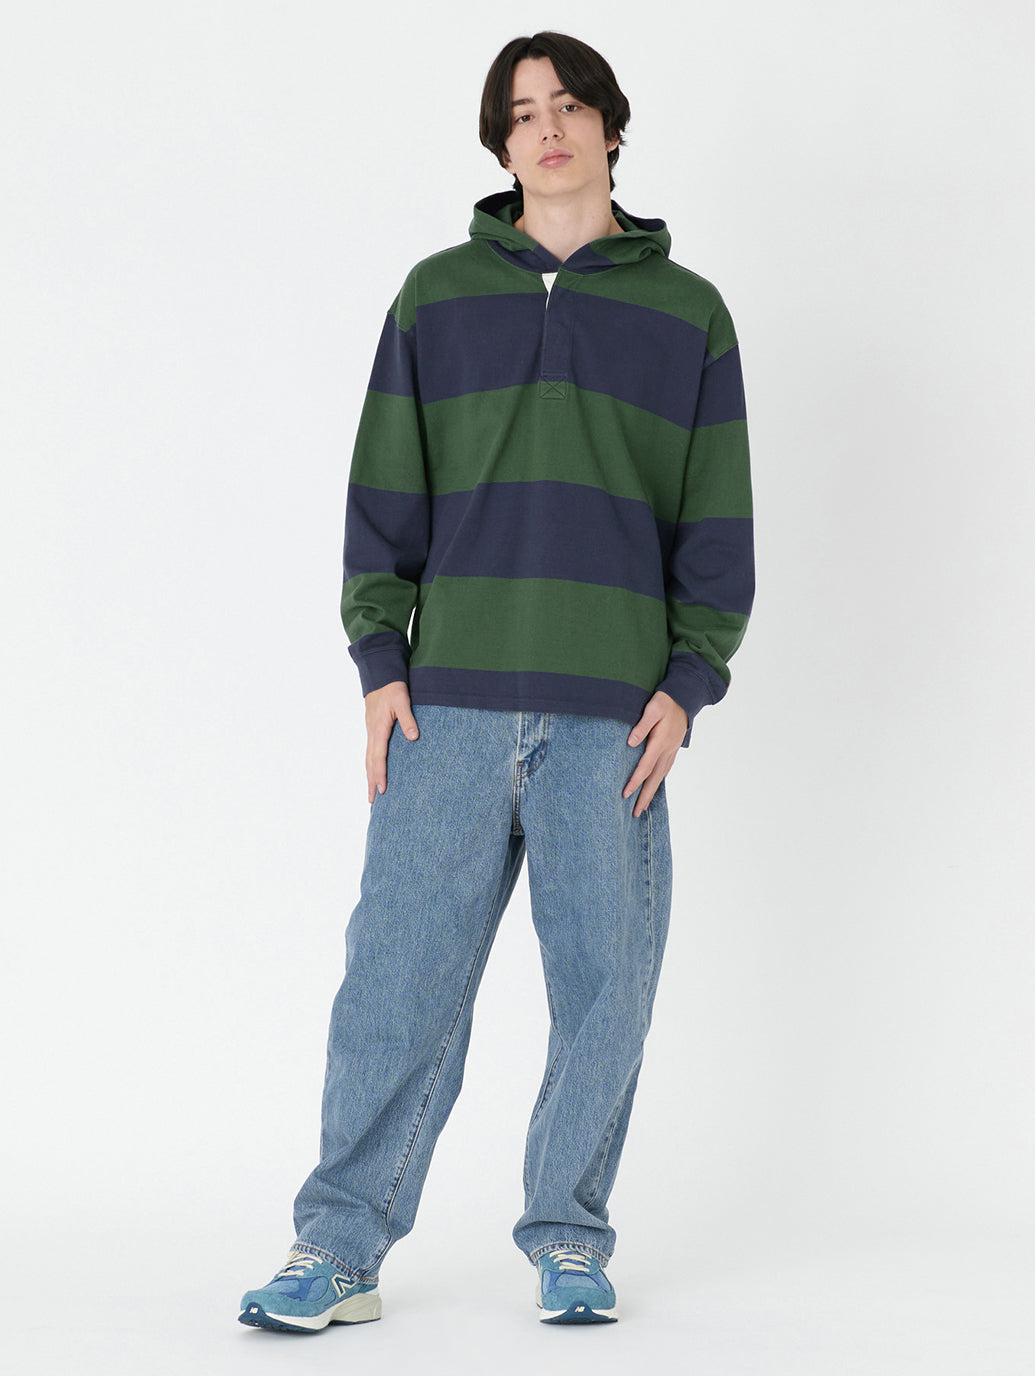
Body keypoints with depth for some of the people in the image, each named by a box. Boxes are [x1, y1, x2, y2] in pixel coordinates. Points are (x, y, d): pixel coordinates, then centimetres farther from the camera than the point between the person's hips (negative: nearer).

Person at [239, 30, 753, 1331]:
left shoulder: (687, 314, 10)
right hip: (450, 699, 0)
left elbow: (717, 519, 8)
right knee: (399, 977, -2)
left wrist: (688, 682, -2)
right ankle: (340, 1246, 5)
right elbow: (384, 489, 9)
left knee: (603, 985, 2)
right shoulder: (438, 296, 11)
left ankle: (570, 1241, 16)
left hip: (611, 710, 0)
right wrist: (379, 660, -1)